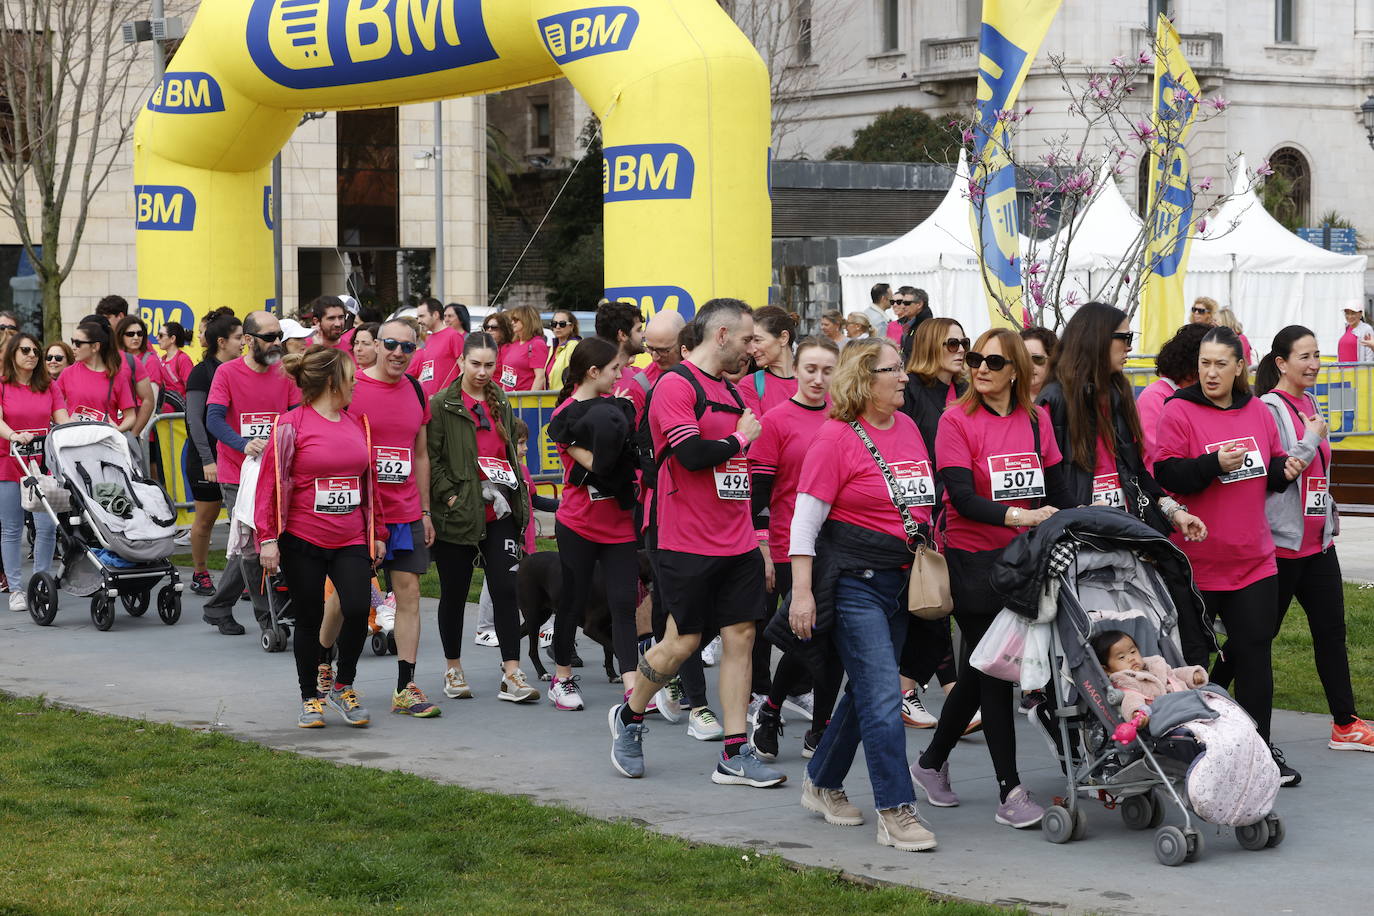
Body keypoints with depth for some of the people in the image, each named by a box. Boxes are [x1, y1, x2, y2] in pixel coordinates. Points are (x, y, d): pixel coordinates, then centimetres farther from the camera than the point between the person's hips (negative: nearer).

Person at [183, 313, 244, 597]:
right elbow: (195, 420, -12)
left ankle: (238, 578, -3)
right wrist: (207, 460, -18)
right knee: (206, 518, 6)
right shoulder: (202, 373, -7)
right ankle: (200, 574, 22)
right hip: (207, 457, -5)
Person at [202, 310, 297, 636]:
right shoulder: (227, 372, -8)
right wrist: (244, 444, -34)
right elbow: (213, 419, -17)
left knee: (248, 549, 11)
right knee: (253, 549, -7)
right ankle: (268, 618, 2)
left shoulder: (285, 373, 4)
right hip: (236, 475, -4)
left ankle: (217, 609, 26)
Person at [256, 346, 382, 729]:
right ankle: (311, 698, 21)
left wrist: (375, 534, 18)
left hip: (351, 542, 4)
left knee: (358, 609, -13)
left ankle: (343, 687, 8)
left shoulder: (357, 424, 11)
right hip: (303, 541, -4)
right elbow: (270, 482, -6)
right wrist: (267, 538, -10)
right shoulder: (292, 424, -7)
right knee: (309, 620, 4)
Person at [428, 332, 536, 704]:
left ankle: (512, 676, -6)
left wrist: (512, 490, 14)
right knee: (454, 593, 7)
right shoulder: (441, 405, -3)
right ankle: (453, 670, 20)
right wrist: (451, 496, -15)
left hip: (498, 512, 4)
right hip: (457, 515, -4)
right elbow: (431, 459, -7)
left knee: (505, 589, -5)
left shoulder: (500, 402, 14)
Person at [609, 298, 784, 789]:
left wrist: (754, 533, 18)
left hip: (738, 542, 8)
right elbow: (693, 455, -24)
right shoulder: (676, 386, -12)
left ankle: (735, 756, 5)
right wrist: (741, 437, -8)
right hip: (689, 544, -8)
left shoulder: (729, 391, 16)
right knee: (683, 641, -2)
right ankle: (629, 716, 23)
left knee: (740, 636, 3)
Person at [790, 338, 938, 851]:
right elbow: (805, 519, -12)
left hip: (900, 579, 8)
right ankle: (895, 813, -10)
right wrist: (802, 592, -17)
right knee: (883, 694, -12)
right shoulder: (837, 437, -11)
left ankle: (822, 785, 30)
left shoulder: (907, 427, 10)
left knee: (868, 691, 14)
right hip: (853, 581, -8)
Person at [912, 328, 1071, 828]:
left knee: (979, 670, 13)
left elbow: (1057, 491, 12)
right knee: (992, 671, -3)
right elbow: (962, 497, -18)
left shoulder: (1036, 420, 6)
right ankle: (1010, 792, 2)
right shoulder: (957, 420, -8)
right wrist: (1017, 516, -30)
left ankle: (931, 763, 31)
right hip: (974, 561, -5)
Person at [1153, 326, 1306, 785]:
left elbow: (1273, 466, 21)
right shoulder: (1179, 412, -8)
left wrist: (1285, 471, -1)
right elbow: (1167, 475, -15)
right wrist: (1215, 463, -26)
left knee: (1255, 653, 8)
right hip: (1195, 562, -4)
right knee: (1189, 658, 3)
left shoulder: (1258, 412, 8)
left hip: (1253, 559, 5)